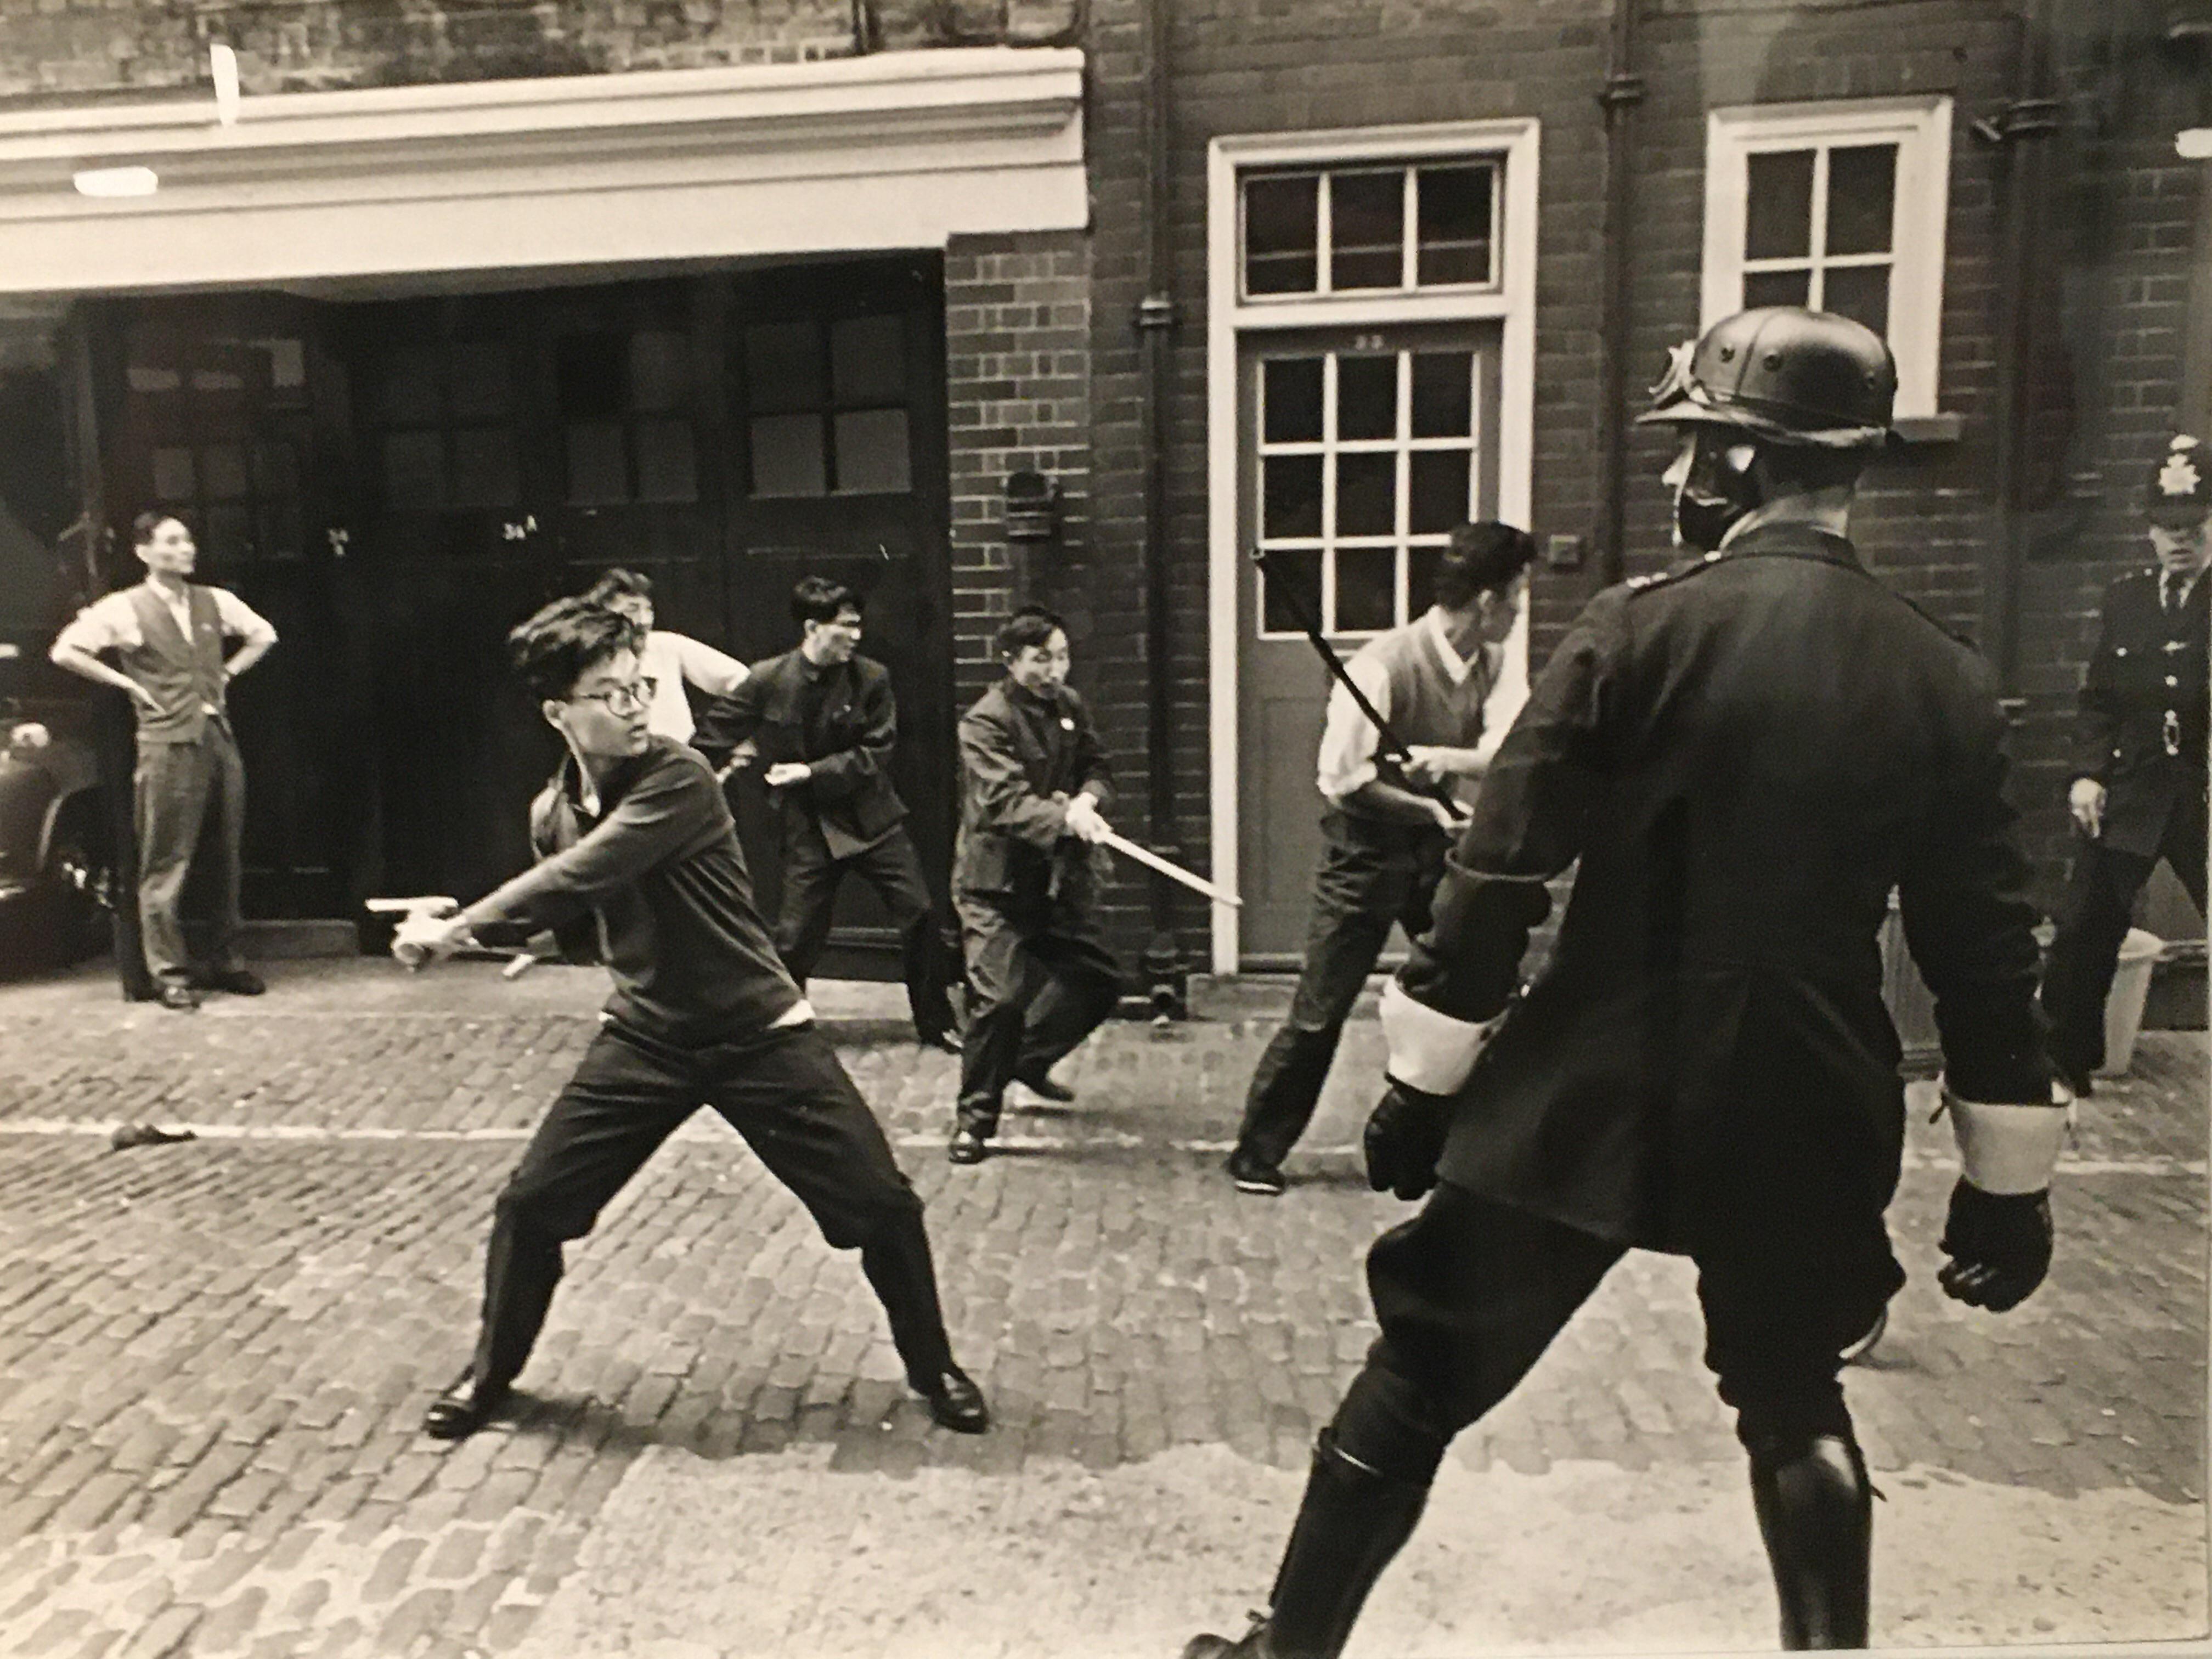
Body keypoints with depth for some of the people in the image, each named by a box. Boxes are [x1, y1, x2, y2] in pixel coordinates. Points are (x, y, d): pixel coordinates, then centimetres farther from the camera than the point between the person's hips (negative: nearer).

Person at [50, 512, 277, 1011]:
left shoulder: (215, 601, 11)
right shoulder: (124, 609, -1)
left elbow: (263, 635, 26)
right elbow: (65, 651, -3)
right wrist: (128, 683, -3)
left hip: (219, 739, 4)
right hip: (169, 745, -4)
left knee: (226, 858, 8)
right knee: (166, 865, -2)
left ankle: (228, 962, 17)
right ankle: (171, 973, 5)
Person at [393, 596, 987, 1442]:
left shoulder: (677, 779, -20)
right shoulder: (553, 812, 0)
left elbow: (581, 877, -30)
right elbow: (561, 905, 18)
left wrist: (459, 927, -23)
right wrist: (453, 925, 4)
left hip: (757, 1034, -4)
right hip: (645, 1038, 5)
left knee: (881, 1204, -5)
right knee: (529, 1204, 3)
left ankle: (933, 1368, 21)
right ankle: (491, 1372, 32)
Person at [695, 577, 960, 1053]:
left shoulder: (871, 679, -7)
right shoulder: (768, 681, -9)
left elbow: (875, 755, -8)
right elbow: (715, 736, 3)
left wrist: (810, 772, -14)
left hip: (873, 817, 1)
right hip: (808, 824, -1)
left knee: (920, 916, 0)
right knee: (796, 936, 2)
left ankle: (936, 1025, 18)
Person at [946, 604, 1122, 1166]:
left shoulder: (1070, 705, 8)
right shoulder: (985, 722, -15)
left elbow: (1096, 767, 12)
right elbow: (1006, 802, -26)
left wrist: (1087, 799, -11)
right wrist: (1067, 819, -41)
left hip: (1060, 877, 7)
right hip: (997, 882, -7)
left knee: (1098, 981, 12)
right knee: (1000, 998, -13)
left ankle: (1031, 1060, 37)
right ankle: (975, 1117, 6)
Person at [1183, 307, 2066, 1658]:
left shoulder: (1640, 632, -11)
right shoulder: (1944, 680, 0)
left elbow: (1499, 877, -12)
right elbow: (1987, 952, 4)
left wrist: (1423, 1081, -2)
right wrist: (2009, 1181, 14)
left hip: (1594, 1095, -3)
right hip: (1807, 1115, 4)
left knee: (1416, 1387, 11)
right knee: (1795, 1403, 28)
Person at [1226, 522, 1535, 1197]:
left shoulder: (1491, 660, -2)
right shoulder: (1380, 667, -23)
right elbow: (1344, 779, -23)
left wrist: (1439, 757, -24)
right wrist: (1434, 809, -22)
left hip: (1435, 847, 7)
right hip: (1366, 853, -6)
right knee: (1319, 1014, -2)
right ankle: (1257, 1152, 14)